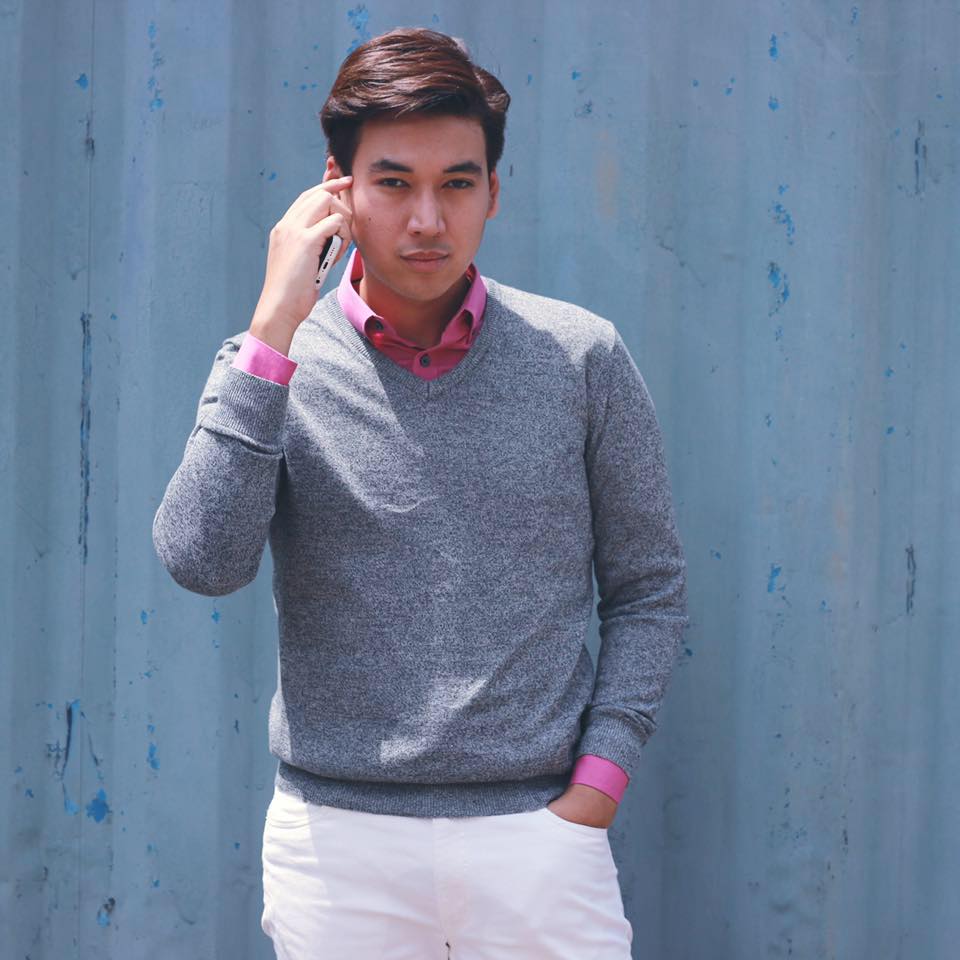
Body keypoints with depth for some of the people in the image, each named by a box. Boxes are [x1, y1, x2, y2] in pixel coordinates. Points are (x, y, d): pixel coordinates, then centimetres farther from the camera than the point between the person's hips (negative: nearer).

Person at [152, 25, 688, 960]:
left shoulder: (582, 357, 1)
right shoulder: (273, 366, -1)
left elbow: (648, 588, 7)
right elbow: (201, 560, -15)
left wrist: (595, 786, -2)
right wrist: (275, 328, -15)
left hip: (537, 833, 1)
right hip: (337, 839, 0)